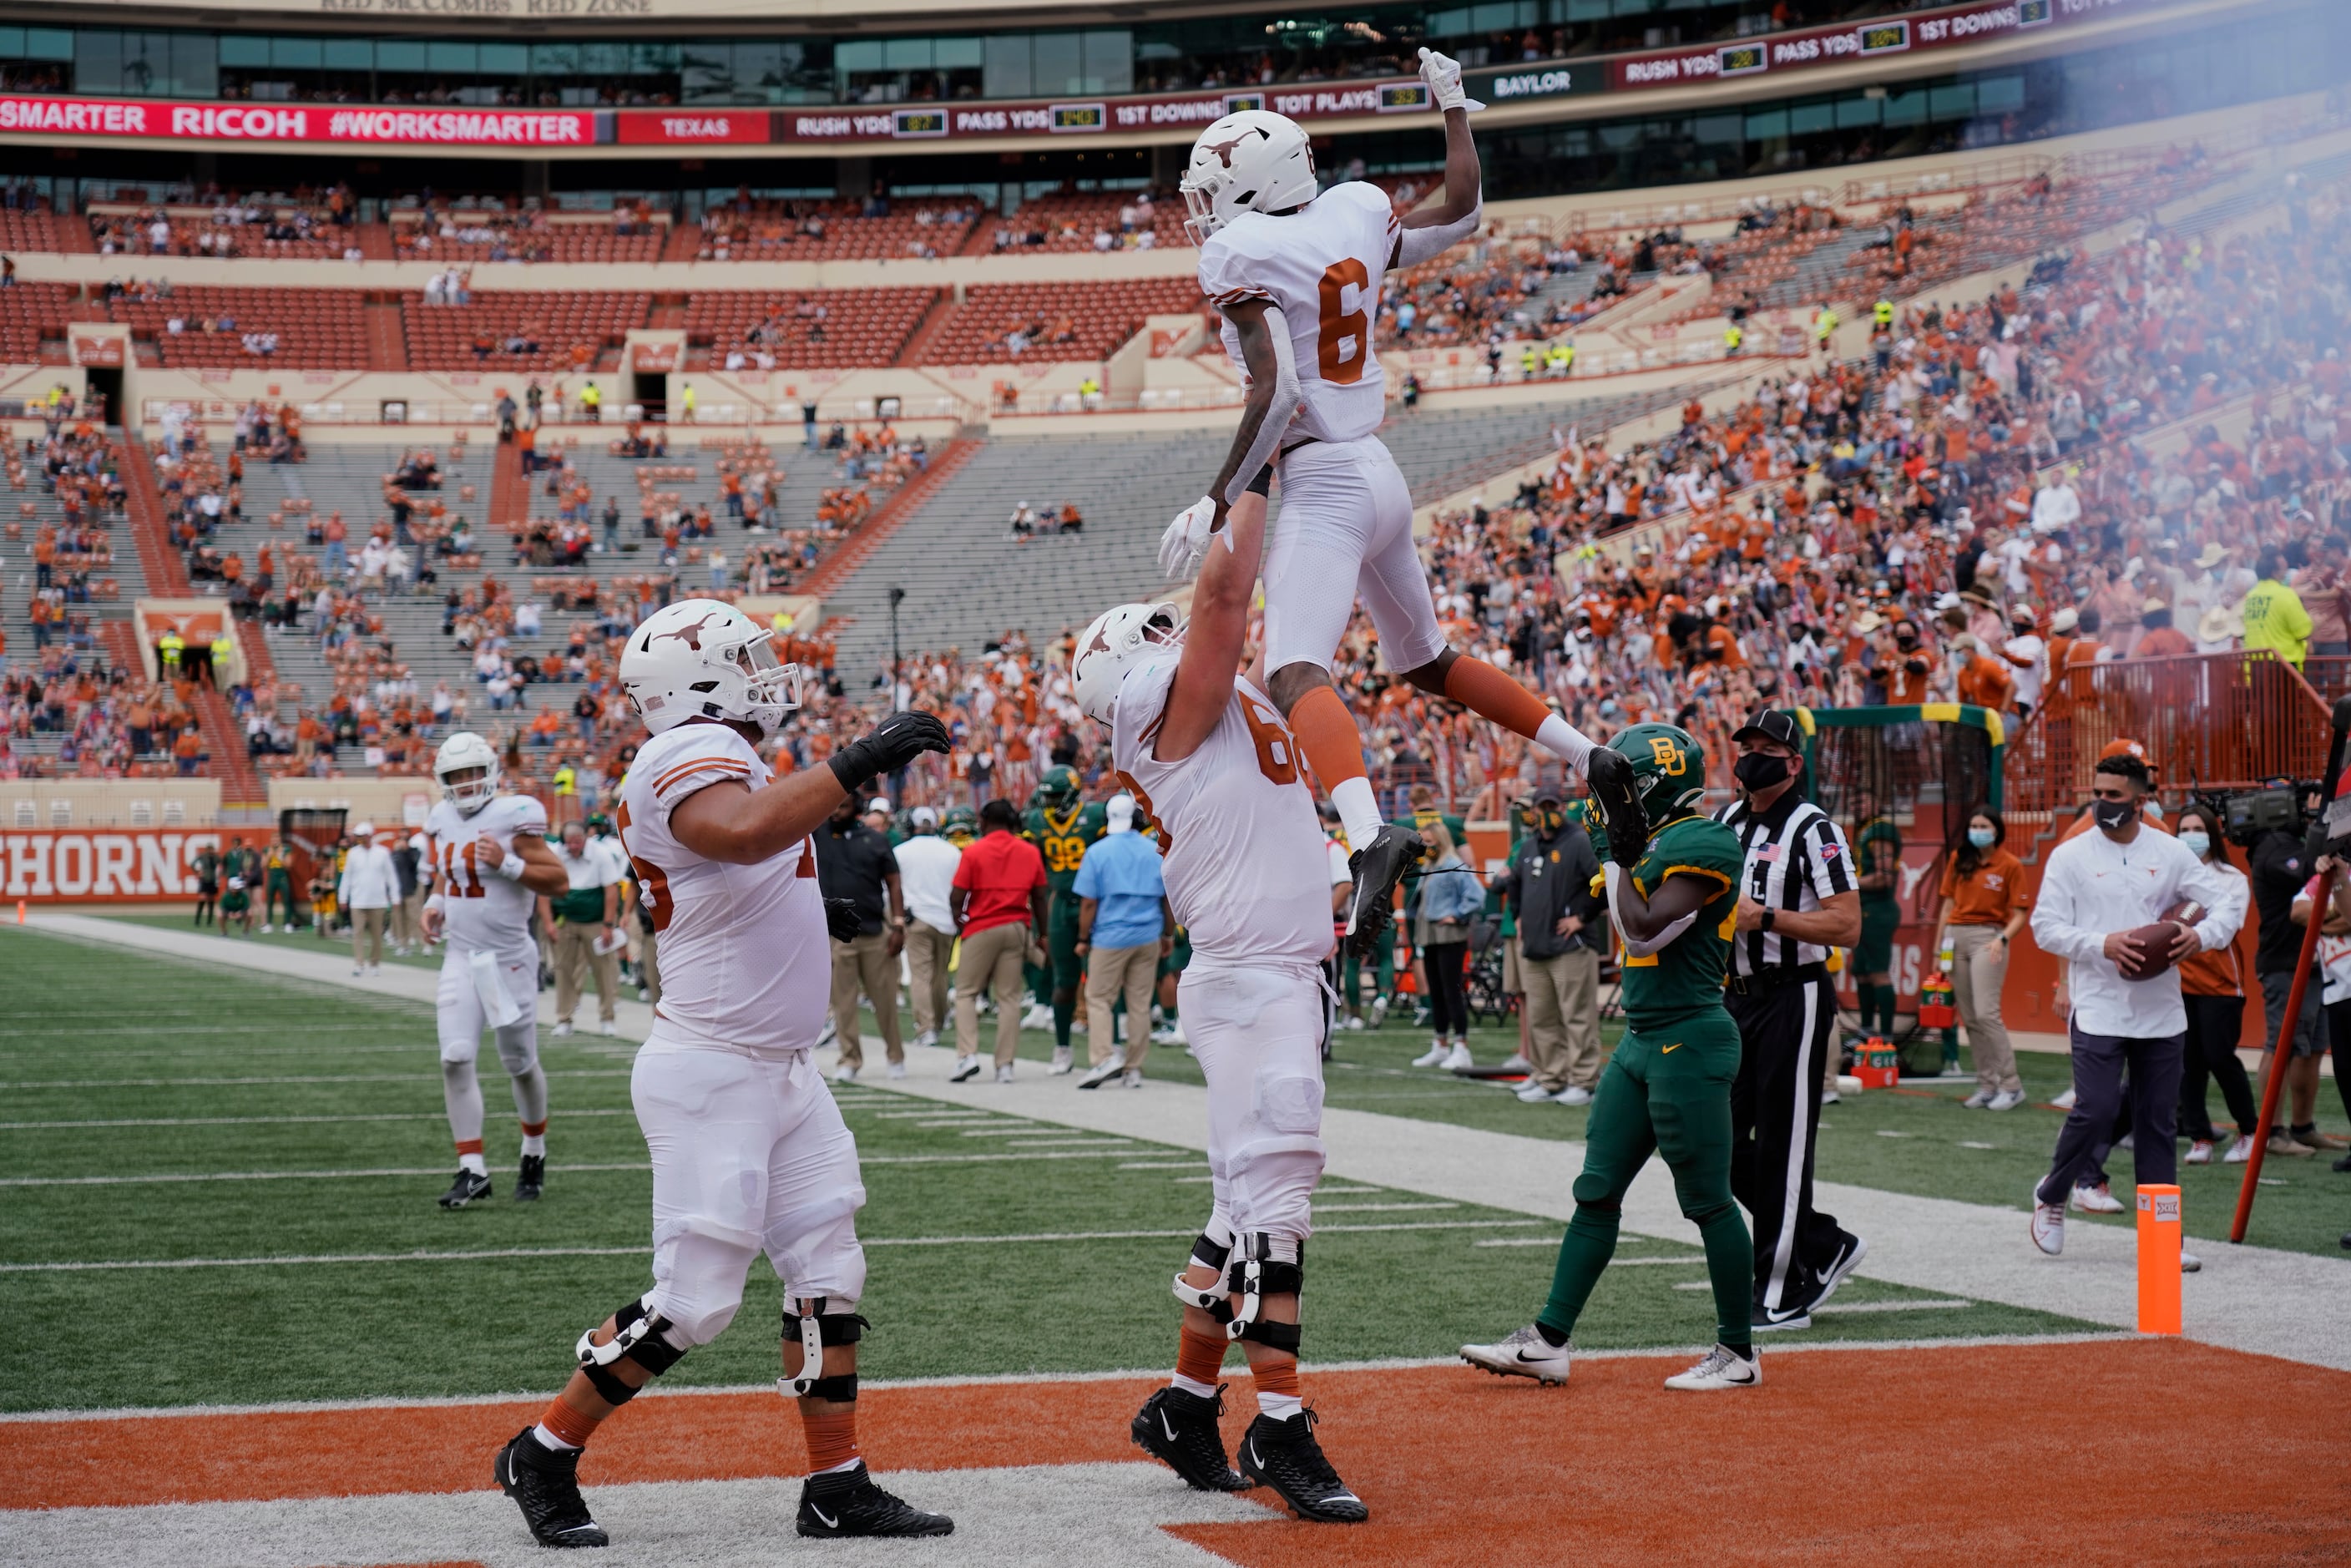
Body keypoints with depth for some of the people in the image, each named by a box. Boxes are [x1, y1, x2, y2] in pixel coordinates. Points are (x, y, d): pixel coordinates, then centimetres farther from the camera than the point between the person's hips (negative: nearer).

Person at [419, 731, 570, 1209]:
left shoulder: (512, 816, -13)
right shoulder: (442, 820, 6)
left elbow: (558, 881, -15)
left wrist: (506, 863, -26)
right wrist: (433, 904, 4)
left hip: (508, 958, -5)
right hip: (461, 957, 5)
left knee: (521, 1063, 8)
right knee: (455, 1060, -8)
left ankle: (534, 1154, 32)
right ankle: (472, 1170, -5)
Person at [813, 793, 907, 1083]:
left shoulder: (875, 841, 6)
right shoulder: (815, 836, 5)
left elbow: (893, 884, 7)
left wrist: (899, 925, -1)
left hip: (875, 932, 0)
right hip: (834, 936, 0)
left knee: (885, 999, 4)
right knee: (842, 1001, 0)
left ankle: (896, 1057, 18)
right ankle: (849, 1060, 7)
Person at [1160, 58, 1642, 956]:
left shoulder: (1241, 253, -12)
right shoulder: (1356, 214, 7)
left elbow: (1275, 394, -20)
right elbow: (1462, 213, 24)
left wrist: (1219, 503, -15)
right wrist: (1452, 106, 35)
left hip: (1322, 486, -8)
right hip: (1381, 475, 8)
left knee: (1295, 672, -23)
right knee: (1426, 662, 26)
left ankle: (1370, 834, -46)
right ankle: (1591, 759, 23)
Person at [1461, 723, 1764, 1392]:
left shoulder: (1702, 845, -14)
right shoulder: (1652, 845, 15)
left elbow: (1647, 931, -22)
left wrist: (1618, 860, -13)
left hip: (1690, 1041, -10)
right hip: (1642, 1039, 10)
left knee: (1708, 1200, -2)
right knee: (1596, 1191, 7)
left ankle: (1739, 1353, 9)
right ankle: (1549, 1341, 8)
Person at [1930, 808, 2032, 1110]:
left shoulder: (2010, 865, -2)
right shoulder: (1959, 860, 12)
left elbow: (2020, 914, -3)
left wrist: (2002, 939, -19)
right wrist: (1939, 946, 13)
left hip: (1988, 936, -5)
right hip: (1956, 937, 5)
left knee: (1986, 1013, -14)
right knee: (1968, 1017, 4)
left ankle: (2011, 1086, -8)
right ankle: (1986, 1085, 11)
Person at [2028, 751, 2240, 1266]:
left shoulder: (2170, 853, 7)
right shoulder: (2070, 856, 1)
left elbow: (2225, 902, 7)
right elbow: (2045, 926, -3)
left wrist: (2201, 935, -15)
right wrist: (2103, 944, -18)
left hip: (2162, 1013, 3)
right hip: (2098, 1008, -3)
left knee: (2159, 1121, 6)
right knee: (2096, 1111, -12)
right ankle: (2051, 1195, 14)